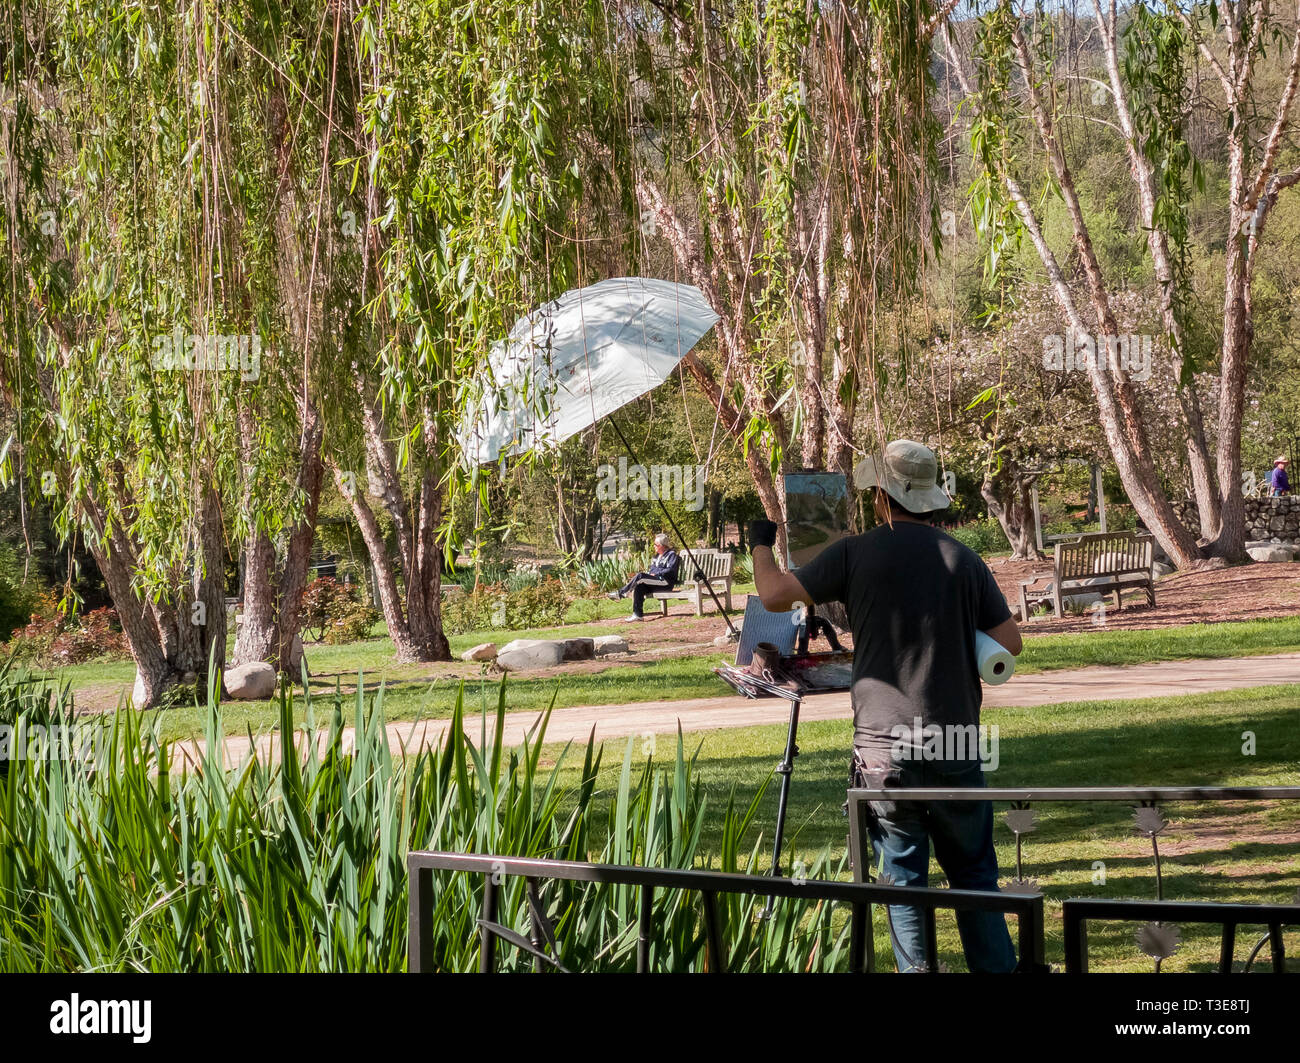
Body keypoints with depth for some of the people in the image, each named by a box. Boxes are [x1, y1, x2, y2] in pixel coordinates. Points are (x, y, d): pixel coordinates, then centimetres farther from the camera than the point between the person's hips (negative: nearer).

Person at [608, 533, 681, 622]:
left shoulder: (672, 554, 0)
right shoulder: (657, 556, 26)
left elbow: (670, 570, -12)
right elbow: (652, 570, 26)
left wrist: (656, 574, -15)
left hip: (666, 583, -8)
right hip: (655, 582, 8)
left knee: (640, 576, -25)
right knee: (638, 588, -21)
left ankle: (620, 593, -21)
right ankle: (637, 615, -22)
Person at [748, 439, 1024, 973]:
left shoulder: (856, 554, -5)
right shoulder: (963, 559, 1)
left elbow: (775, 595, -5)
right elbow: (1009, 642, 0)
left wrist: (761, 545, 15)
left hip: (884, 748, -1)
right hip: (955, 747, 1)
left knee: (903, 879, 6)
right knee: (974, 874, 12)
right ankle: (997, 967, 11)